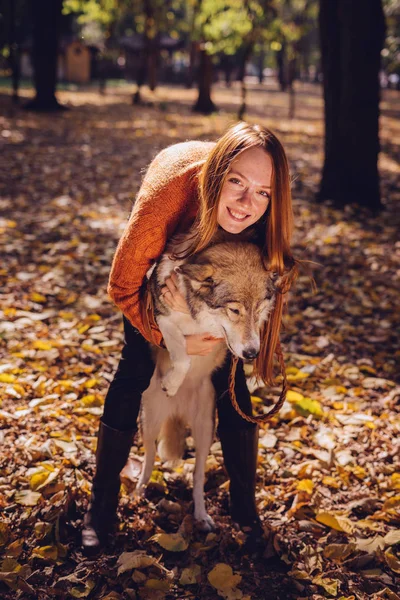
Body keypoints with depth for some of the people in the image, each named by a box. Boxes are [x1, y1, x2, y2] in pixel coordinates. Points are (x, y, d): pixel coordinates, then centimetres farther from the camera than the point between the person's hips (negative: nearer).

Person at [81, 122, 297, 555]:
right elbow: (122, 286, -28)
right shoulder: (168, 191, -44)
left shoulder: (264, 222, -37)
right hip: (161, 254, -1)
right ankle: (102, 503, 5)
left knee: (230, 377, -5)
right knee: (135, 367, -9)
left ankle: (244, 506, 10)